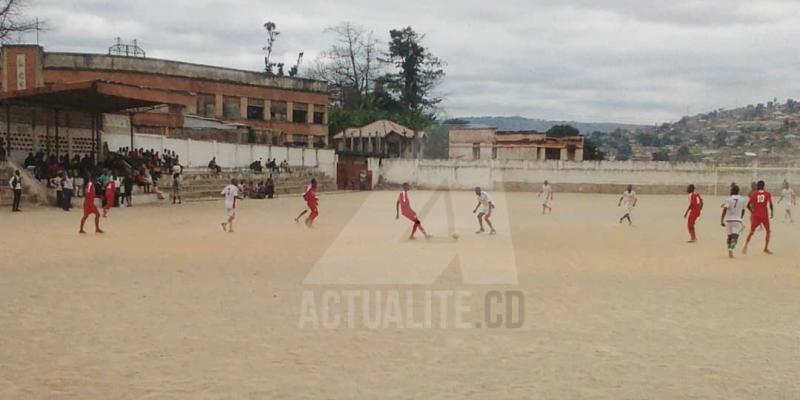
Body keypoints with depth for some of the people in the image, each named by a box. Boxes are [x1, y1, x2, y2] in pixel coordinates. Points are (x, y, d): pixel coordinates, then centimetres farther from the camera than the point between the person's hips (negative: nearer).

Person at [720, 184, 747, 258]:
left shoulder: (728, 199, -4)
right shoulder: (743, 199, 3)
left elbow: (724, 210, -14)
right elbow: (743, 210, 13)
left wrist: (721, 220, -15)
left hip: (728, 220, 1)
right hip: (737, 220, -1)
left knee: (729, 236, 17)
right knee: (735, 237, -8)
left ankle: (729, 250, 19)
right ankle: (731, 250, -28)